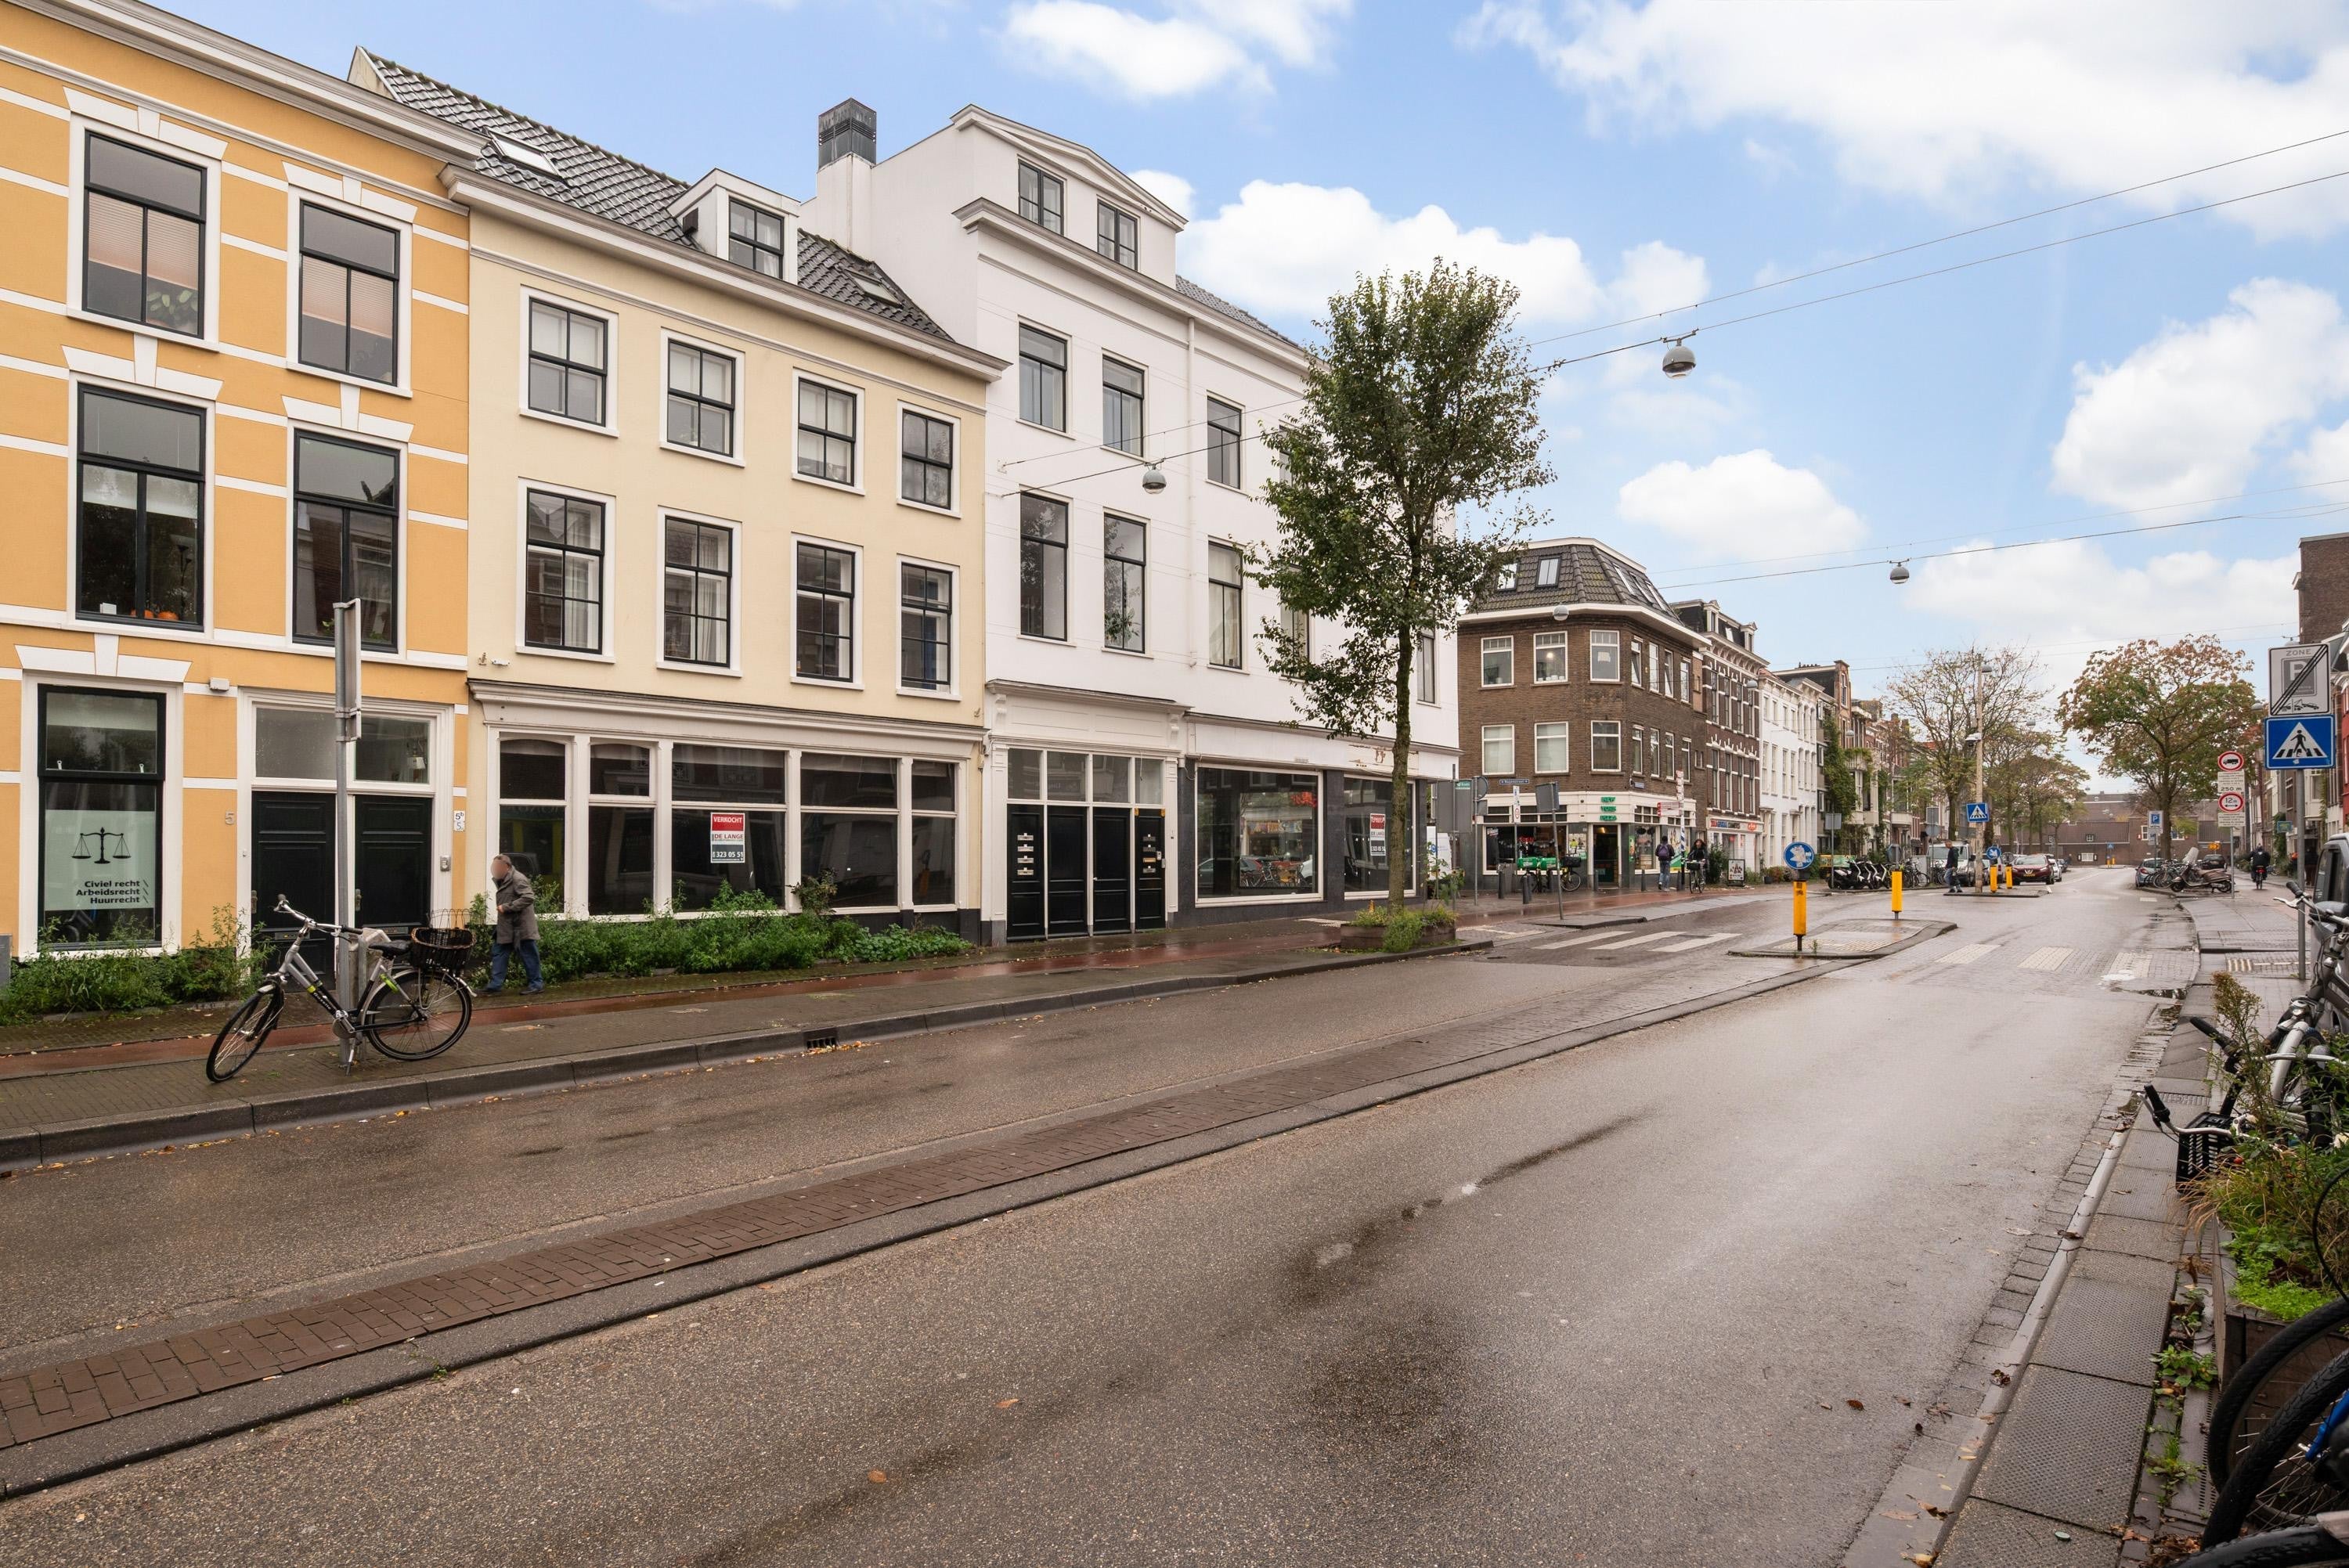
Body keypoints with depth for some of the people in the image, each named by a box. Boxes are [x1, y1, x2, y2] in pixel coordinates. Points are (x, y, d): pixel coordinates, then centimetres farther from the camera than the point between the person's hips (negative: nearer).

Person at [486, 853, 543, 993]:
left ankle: (536, 984, 9)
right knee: (498, 953, 8)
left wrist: (506, 907, -23)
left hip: (521, 925, -10)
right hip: (506, 926, 10)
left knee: (529, 954, 0)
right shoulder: (502, 881, 13)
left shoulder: (518, 879, -16)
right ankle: (495, 986, 12)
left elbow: (529, 897, -26)